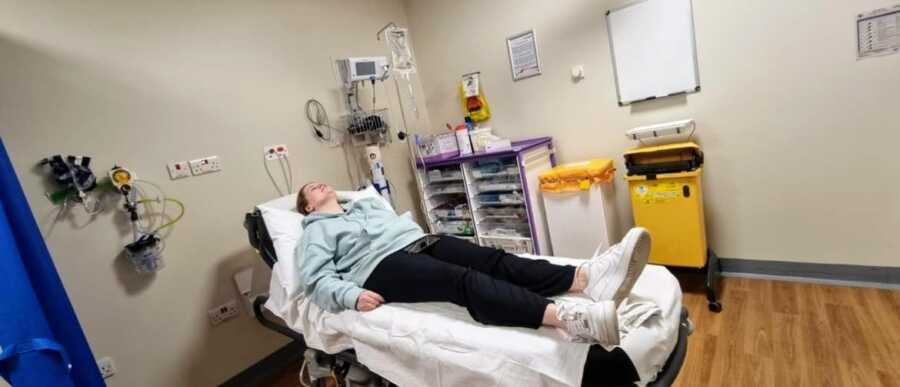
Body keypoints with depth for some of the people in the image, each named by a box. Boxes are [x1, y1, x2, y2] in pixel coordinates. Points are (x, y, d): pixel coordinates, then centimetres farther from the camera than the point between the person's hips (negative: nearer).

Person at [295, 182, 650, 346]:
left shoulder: (367, 203, 35)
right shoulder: (316, 230, 18)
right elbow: (317, 279, 3)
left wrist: (422, 233, 12)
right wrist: (352, 295, -17)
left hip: (421, 243, 6)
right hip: (384, 266, -6)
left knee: (494, 260, -21)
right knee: (462, 279, -34)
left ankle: (588, 278, -39)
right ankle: (566, 318, -55)